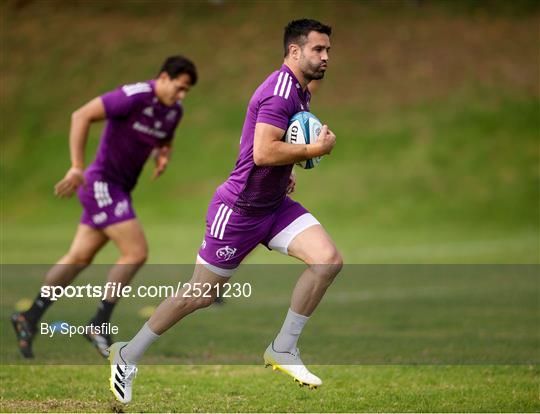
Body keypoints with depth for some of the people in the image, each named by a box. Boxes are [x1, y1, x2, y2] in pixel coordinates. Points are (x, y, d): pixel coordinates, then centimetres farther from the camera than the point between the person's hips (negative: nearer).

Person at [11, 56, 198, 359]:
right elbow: (81, 116, -22)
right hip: (102, 183, -9)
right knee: (137, 252, -14)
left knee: (79, 258, 11)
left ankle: (29, 318, 18)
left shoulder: (174, 110, 6)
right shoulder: (134, 96, -20)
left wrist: (163, 157, 0)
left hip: (120, 189, 9)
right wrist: (77, 168, -26)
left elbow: (165, 142, 25)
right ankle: (100, 325, -5)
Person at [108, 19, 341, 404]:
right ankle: (128, 355, 20)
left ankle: (283, 349, 0)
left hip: (275, 203, 8)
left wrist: (286, 171, 13)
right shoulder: (280, 90, -20)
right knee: (200, 295, 1)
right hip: (240, 208, -8)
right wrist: (316, 149, -22)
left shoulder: (300, 91, 10)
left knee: (329, 260, -12)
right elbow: (262, 153, -30)